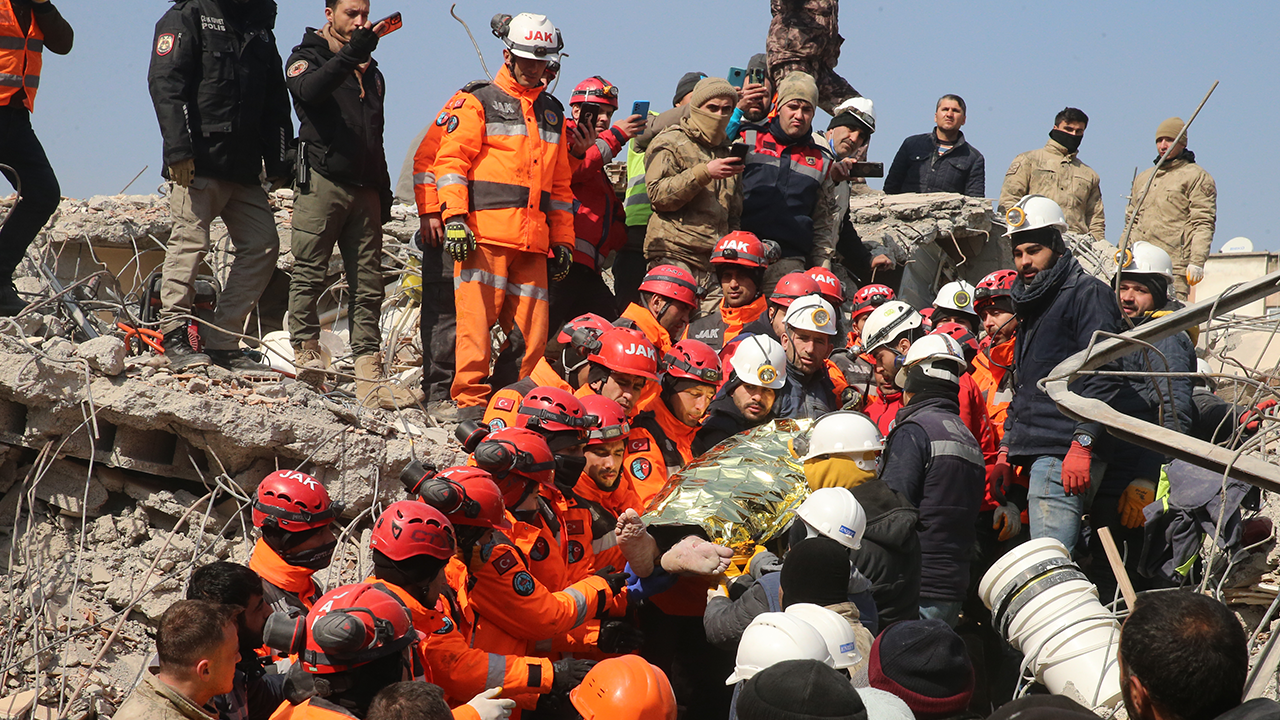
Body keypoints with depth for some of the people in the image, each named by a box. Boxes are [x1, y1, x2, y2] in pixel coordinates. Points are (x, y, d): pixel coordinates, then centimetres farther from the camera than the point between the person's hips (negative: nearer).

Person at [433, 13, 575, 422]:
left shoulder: (553, 112, 23)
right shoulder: (479, 103, 5)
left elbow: (560, 183, 25)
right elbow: (450, 161, -2)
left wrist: (563, 241, 19)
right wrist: (454, 217, -13)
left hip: (532, 239, 5)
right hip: (483, 234, -5)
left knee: (531, 327, 1)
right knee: (478, 318, -10)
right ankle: (471, 403, -6)